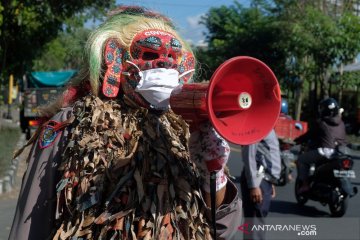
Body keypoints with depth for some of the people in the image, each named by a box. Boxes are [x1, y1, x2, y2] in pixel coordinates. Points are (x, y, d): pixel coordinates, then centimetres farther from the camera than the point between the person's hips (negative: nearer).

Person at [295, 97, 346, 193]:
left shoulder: (321, 122, 0)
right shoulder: (341, 123, 16)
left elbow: (309, 135, 6)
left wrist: (295, 141, 18)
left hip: (325, 151, -6)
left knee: (301, 159, 8)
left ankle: (305, 184, -2)